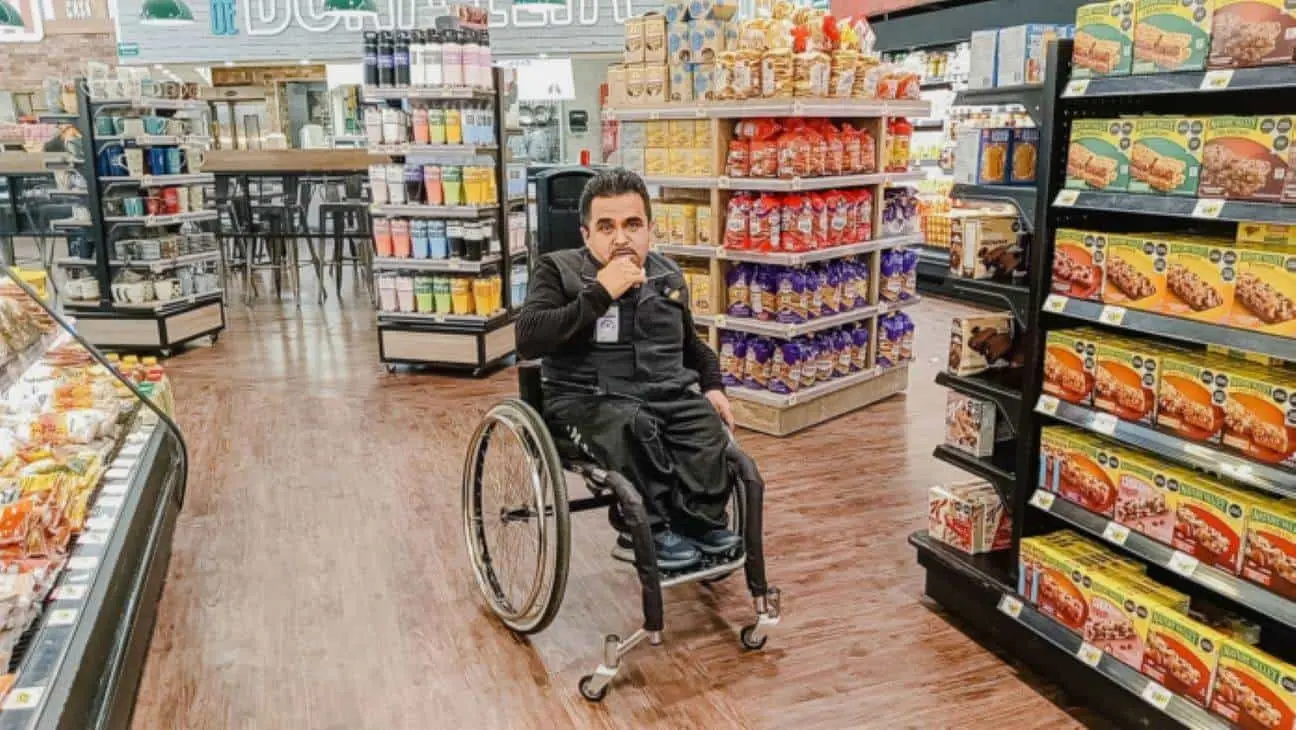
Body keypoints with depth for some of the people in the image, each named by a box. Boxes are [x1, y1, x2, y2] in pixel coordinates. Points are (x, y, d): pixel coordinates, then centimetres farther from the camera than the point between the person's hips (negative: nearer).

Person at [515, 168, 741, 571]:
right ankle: (652, 529, -18)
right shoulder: (558, 270, -1)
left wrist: (712, 386, 11)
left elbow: (692, 344, 30)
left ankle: (702, 521, -8)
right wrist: (600, 293, -20)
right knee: (633, 427, -35)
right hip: (589, 399, -4)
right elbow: (527, 339, -18)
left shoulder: (667, 275, 14)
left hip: (667, 394, 5)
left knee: (708, 427, -26)